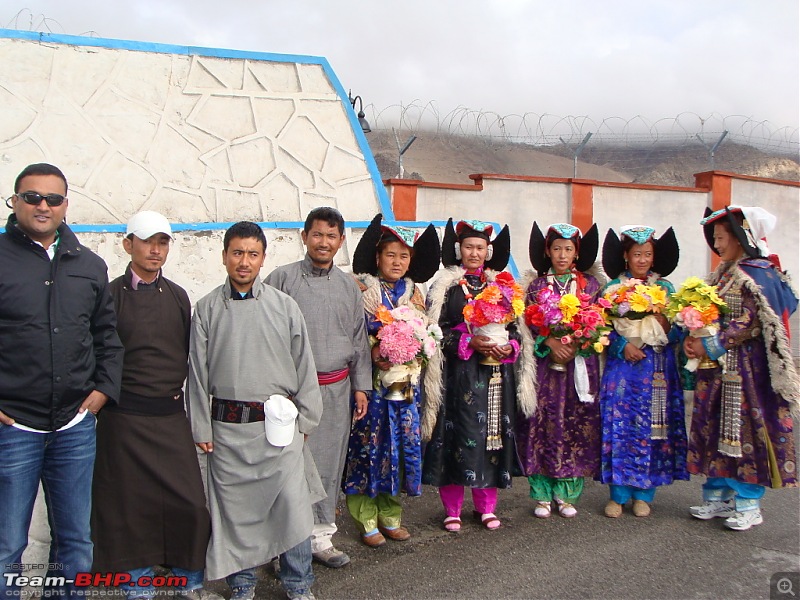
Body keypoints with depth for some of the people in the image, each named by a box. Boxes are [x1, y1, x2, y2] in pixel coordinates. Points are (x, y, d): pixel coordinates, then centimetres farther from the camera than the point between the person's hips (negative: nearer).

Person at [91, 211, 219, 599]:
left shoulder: (177, 296, 10)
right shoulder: (111, 295, -3)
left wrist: (181, 388, 7)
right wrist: (109, 392, -4)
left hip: (172, 416, 3)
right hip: (125, 418, -3)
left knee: (189, 501, 3)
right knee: (131, 504, 6)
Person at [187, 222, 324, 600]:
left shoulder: (284, 306, 2)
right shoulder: (208, 308, 2)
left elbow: (303, 366, 5)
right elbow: (197, 371, 4)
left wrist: (305, 420, 5)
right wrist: (201, 427, 3)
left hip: (279, 423, 0)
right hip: (227, 425, 1)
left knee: (292, 503, 1)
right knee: (234, 508, 10)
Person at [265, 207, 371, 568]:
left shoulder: (348, 285, 11)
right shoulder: (282, 278, -1)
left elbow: (359, 339, 16)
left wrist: (360, 385, 12)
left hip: (337, 387, 4)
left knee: (329, 466, 9)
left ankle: (320, 537, 23)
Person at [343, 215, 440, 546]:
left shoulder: (412, 290, 12)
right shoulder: (364, 288, -2)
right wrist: (375, 353, -21)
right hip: (373, 380, -4)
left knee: (402, 443, 8)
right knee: (370, 444, 0)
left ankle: (391, 515, 23)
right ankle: (367, 520, 12)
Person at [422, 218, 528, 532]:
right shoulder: (445, 285, 1)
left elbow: (513, 326, 15)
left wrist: (510, 346, -5)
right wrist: (469, 342, -17)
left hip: (496, 372, 4)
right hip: (459, 373, -4)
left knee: (492, 433, 7)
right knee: (458, 434, -3)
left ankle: (486, 506, 22)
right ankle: (452, 509, 11)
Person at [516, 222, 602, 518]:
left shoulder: (590, 284, 9)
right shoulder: (537, 285, 8)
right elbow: (529, 324, 1)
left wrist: (575, 346, -11)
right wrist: (550, 342, -15)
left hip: (580, 364, 1)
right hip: (545, 363, -1)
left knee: (577, 424, 1)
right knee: (543, 422, -4)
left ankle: (566, 494, 13)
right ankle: (543, 494, 8)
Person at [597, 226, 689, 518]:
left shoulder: (665, 288, 10)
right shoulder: (612, 288, 5)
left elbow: (679, 332, 7)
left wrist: (666, 325, -13)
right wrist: (623, 346, -15)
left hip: (659, 368, 2)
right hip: (623, 366, -2)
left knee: (654, 428, 2)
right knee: (619, 427, -3)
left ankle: (643, 494, 14)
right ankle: (618, 494, 7)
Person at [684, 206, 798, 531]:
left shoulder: (758, 274, -12)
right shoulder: (722, 274, 14)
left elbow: (751, 323, -19)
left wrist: (710, 345, -19)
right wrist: (694, 339, -4)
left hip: (746, 368, -8)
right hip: (718, 369, 8)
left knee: (746, 429, -1)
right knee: (714, 428, 11)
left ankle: (748, 504, 12)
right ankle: (718, 496, 23)